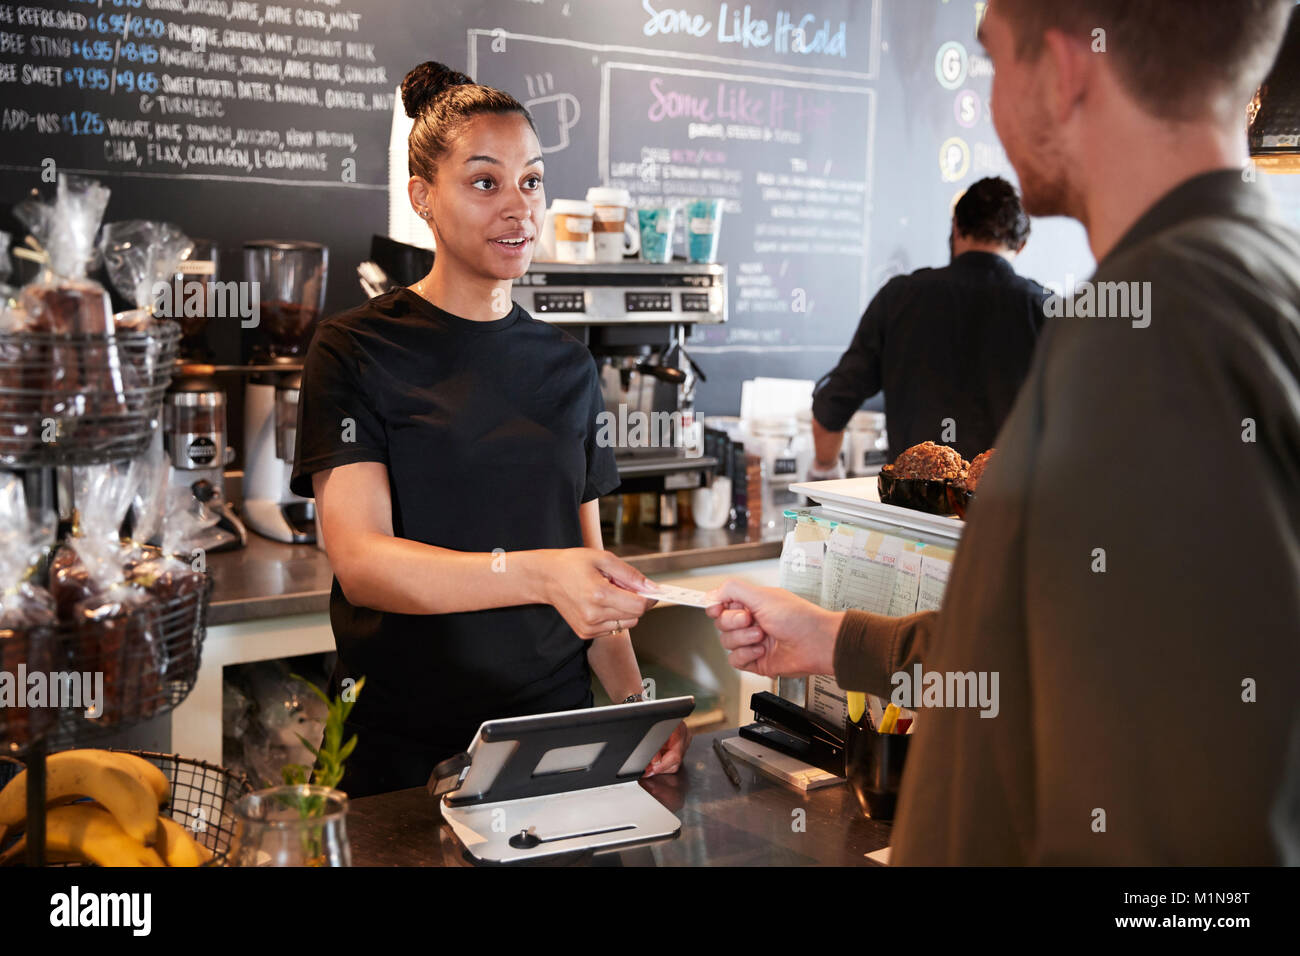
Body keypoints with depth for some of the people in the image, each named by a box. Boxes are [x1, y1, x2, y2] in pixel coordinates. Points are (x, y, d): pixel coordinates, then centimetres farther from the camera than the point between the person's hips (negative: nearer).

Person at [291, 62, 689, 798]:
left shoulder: (569, 366, 7)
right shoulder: (356, 351, -6)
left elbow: (587, 560, 10)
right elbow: (360, 560, -18)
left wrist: (634, 701, -5)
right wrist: (537, 574, -33)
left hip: (554, 728, 4)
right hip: (405, 748, -3)